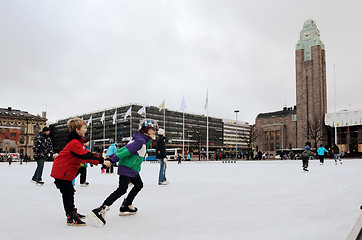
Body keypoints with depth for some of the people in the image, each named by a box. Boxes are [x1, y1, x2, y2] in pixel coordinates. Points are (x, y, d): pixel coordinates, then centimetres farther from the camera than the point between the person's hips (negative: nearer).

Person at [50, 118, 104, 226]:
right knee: (67, 194, -6)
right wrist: (101, 159, -27)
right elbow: (86, 156, -29)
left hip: (66, 171, 10)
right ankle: (71, 218, -1)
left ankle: (73, 213, 32)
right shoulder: (74, 143, -23)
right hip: (61, 171, -10)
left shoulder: (78, 142, 12)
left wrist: (99, 160, 2)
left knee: (70, 192, 19)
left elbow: (86, 155, 10)